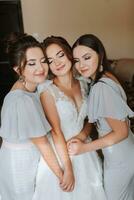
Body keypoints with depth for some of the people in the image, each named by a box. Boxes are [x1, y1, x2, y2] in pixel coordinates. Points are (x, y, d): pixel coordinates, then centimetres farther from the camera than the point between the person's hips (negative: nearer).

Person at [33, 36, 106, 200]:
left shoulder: (83, 84, 0)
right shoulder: (47, 90, -16)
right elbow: (56, 131, -19)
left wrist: (83, 134, -13)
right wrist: (67, 168, -18)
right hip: (59, 152, -5)